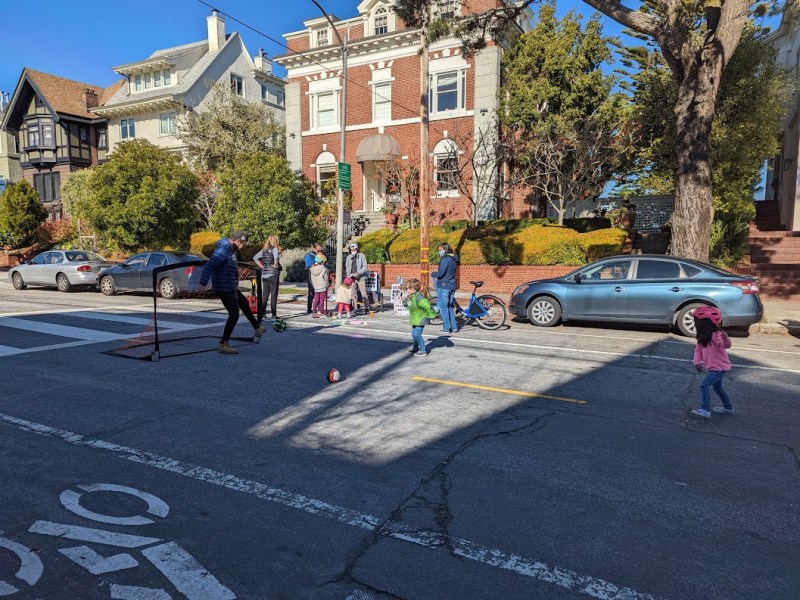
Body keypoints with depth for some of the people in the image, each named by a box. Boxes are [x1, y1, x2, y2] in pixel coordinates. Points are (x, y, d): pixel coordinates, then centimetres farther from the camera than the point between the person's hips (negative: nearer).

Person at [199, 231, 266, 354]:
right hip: (224, 289, -11)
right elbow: (209, 266, -31)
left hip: (231, 287, 11)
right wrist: (203, 283, -39)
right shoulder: (223, 250, -22)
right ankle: (223, 344, 0)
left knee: (244, 303, 26)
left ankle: (257, 328, 46)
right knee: (234, 314, -7)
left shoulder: (231, 250, 8)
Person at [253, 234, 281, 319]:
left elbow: (255, 258, 13)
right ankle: (274, 314, 3)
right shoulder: (274, 249, -8)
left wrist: (262, 266, 10)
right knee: (274, 295, 1)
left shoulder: (264, 249, 11)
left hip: (264, 274, 6)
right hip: (273, 274, -6)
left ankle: (262, 313, 11)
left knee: (265, 295, 11)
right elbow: (276, 257, -28)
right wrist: (275, 265, -12)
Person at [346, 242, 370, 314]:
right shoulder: (349, 257, 13)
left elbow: (365, 267, -4)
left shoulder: (361, 256, 0)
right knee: (352, 293, 4)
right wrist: (349, 274, -1)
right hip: (352, 278, 5)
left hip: (360, 277, -4)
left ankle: (366, 308, -3)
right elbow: (347, 267, 18)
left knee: (363, 293, -7)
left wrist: (358, 273, -16)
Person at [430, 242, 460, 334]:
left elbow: (440, 273, -21)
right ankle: (454, 326, 20)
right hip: (452, 286, 9)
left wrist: (433, 274, -3)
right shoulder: (454, 259, 11)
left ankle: (446, 328, 6)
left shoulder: (445, 259, -16)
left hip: (444, 286, -9)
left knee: (444, 308, 1)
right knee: (449, 307, 18)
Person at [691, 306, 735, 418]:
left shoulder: (715, 335, -24)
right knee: (717, 388, 24)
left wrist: (725, 338, -57)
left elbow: (726, 345, -36)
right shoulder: (702, 336, 3)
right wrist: (697, 362, -7)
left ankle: (706, 410, -12)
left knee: (704, 385, -16)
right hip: (712, 367, 10)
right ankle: (728, 407, 41)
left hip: (719, 368, -10)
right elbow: (698, 349, 4)